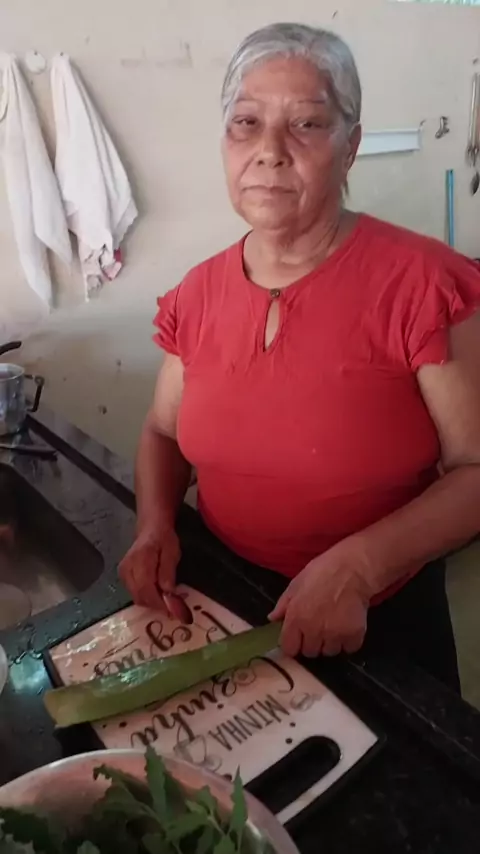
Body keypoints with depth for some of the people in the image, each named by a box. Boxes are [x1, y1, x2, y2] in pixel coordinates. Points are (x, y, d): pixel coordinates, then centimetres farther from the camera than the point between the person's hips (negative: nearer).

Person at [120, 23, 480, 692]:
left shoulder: (420, 283, -20)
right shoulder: (199, 294, -5)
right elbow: (164, 432, 7)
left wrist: (356, 567, -28)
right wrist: (156, 524, -10)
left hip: (382, 618, -3)